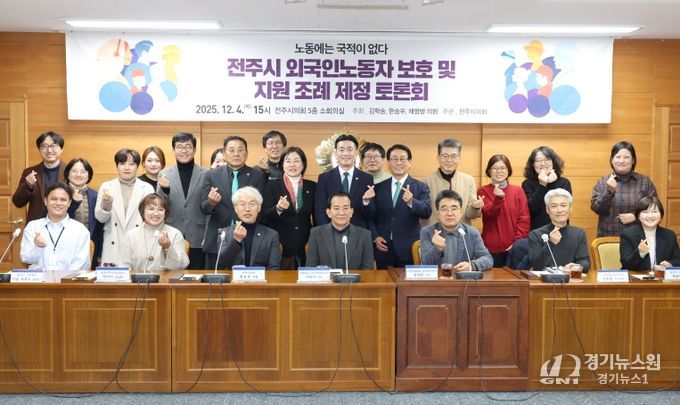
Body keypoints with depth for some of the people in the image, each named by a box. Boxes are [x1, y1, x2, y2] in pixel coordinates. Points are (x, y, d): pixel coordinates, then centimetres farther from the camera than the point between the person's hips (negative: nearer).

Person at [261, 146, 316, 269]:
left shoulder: (312, 186, 7)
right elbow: (265, 215, -4)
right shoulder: (272, 185, 1)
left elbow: (317, 217, 12)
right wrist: (278, 208, -24)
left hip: (305, 247, 2)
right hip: (280, 246, -2)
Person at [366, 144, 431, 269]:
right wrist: (375, 237, -3)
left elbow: (427, 212, -12)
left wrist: (411, 202, -30)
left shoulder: (420, 187, 2)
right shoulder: (379, 187, 9)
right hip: (383, 249, 2)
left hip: (409, 250, -2)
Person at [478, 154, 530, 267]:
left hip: (514, 248, 1)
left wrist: (518, 242, -9)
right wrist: (499, 198, -29)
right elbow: (490, 213, -11)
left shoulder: (518, 190, 5)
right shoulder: (483, 191, 3)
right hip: (491, 247, -1)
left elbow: (524, 218, 1)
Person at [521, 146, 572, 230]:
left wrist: (552, 185, -15)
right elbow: (531, 209, -13)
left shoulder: (564, 182, 4)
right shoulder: (527, 184, 0)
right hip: (535, 231, -1)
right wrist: (541, 186, -17)